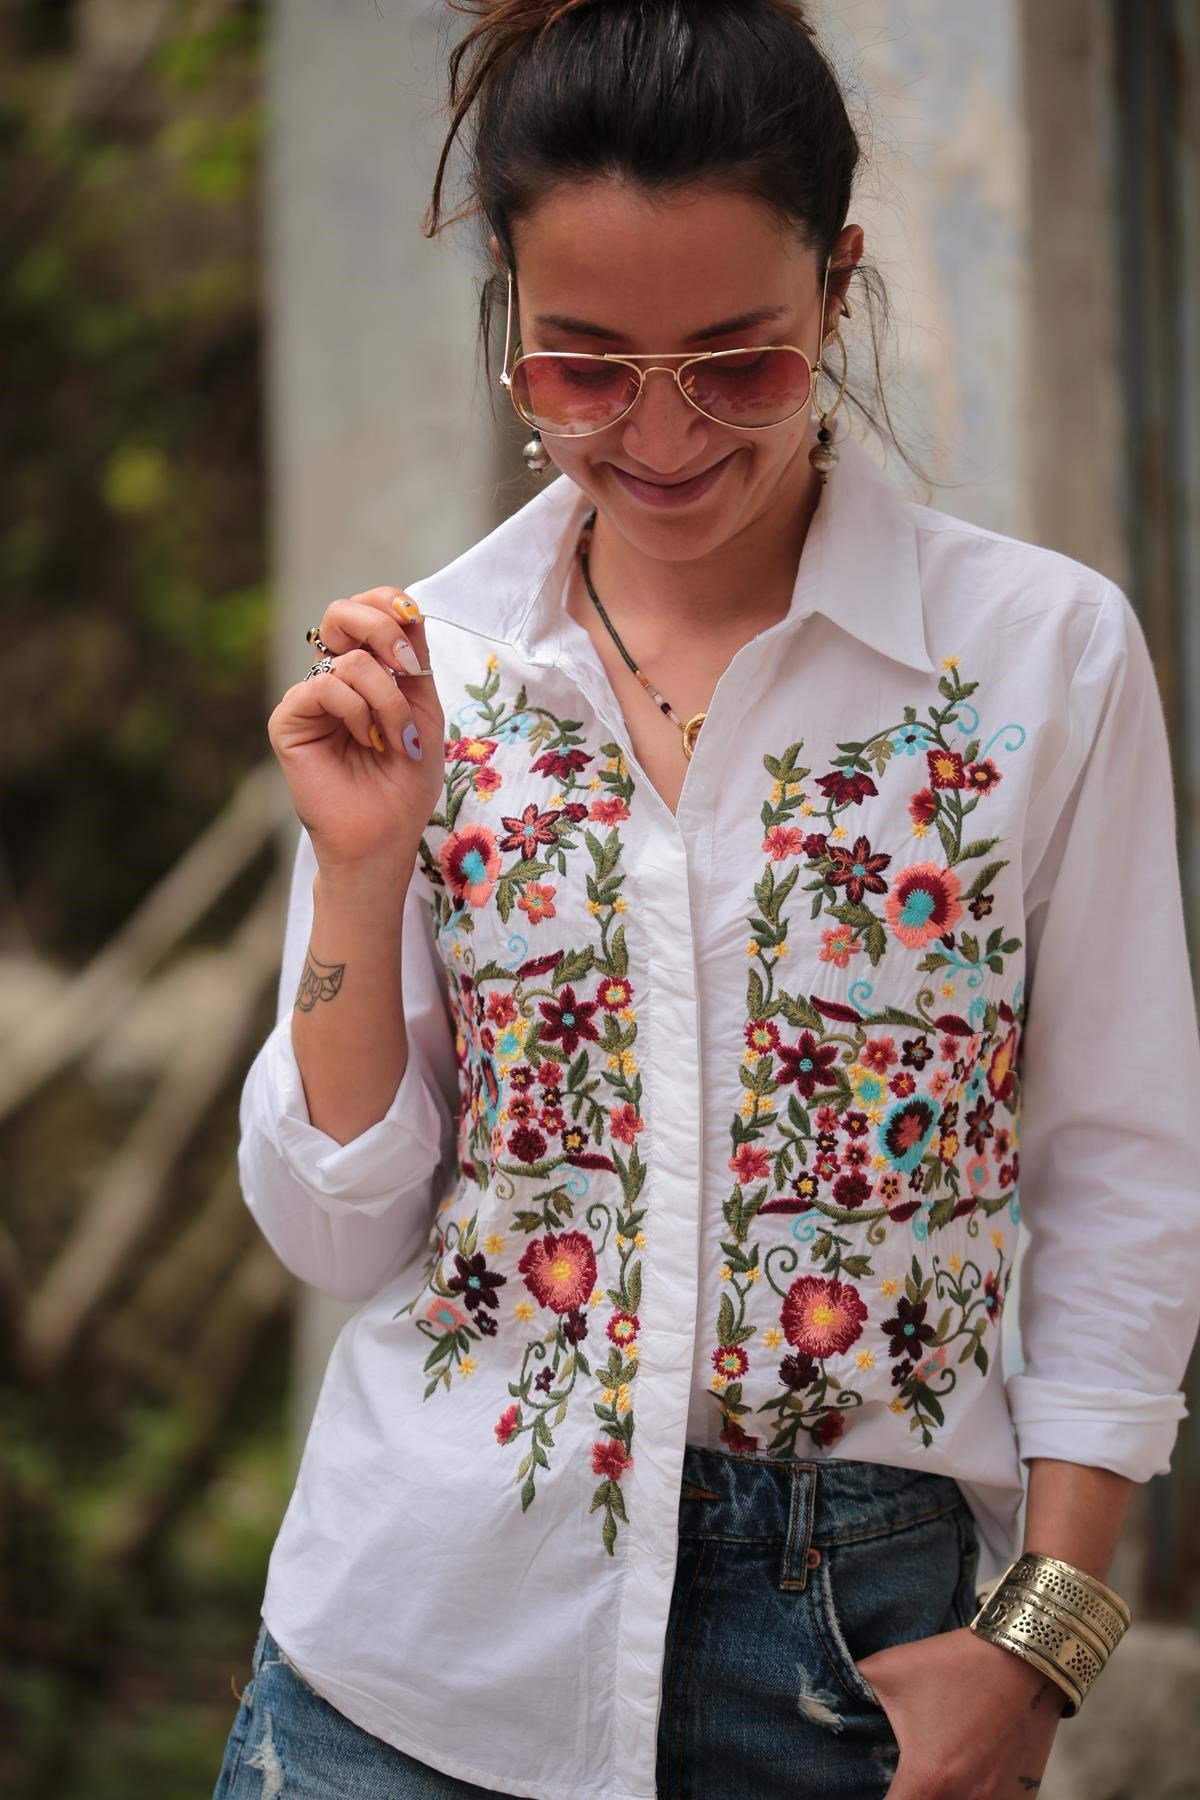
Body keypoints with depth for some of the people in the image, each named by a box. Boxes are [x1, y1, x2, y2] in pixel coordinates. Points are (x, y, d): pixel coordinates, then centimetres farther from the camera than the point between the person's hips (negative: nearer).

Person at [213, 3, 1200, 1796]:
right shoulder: (418, 668, 0)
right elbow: (341, 1229, 2)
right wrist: (362, 867, -11)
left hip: (852, 1645, -1)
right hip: (434, 1617, 2)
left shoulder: (1047, 652, -6)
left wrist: (1042, 1638, -7)